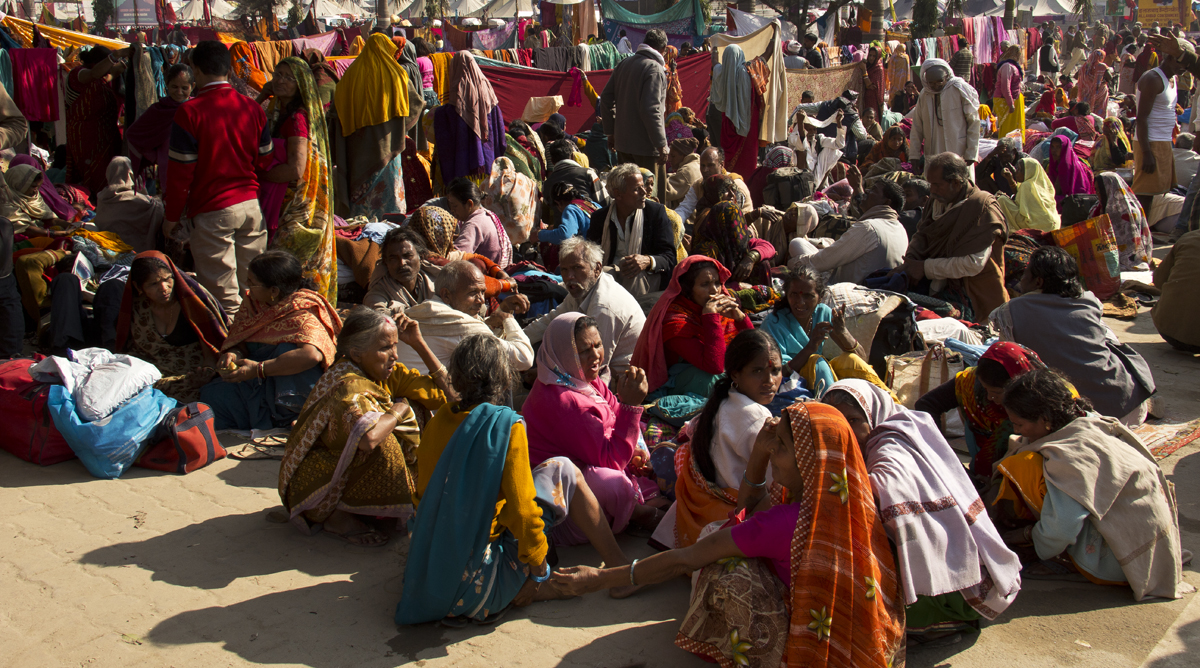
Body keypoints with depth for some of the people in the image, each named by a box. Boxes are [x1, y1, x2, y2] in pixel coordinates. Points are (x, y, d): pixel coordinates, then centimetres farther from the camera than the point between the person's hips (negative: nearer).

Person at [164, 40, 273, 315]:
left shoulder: (189, 112, -11)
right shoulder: (252, 108, 4)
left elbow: (181, 171, -9)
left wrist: (171, 216, 1)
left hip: (212, 211, -5)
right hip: (251, 205, 5)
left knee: (225, 297, 0)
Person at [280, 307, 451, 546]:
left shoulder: (384, 372, -4)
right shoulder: (348, 386, -29)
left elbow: (445, 392, 0)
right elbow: (368, 437, -49)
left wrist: (418, 343, -9)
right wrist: (398, 410, -28)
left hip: (347, 472, 8)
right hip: (313, 488, -8)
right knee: (383, 445, -31)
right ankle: (338, 517, -12)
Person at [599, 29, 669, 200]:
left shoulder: (624, 64, 11)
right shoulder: (654, 69, -13)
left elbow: (606, 98, 15)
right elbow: (650, 109, -21)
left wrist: (610, 131, 20)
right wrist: (661, 144, -17)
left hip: (622, 141, 8)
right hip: (646, 144, -8)